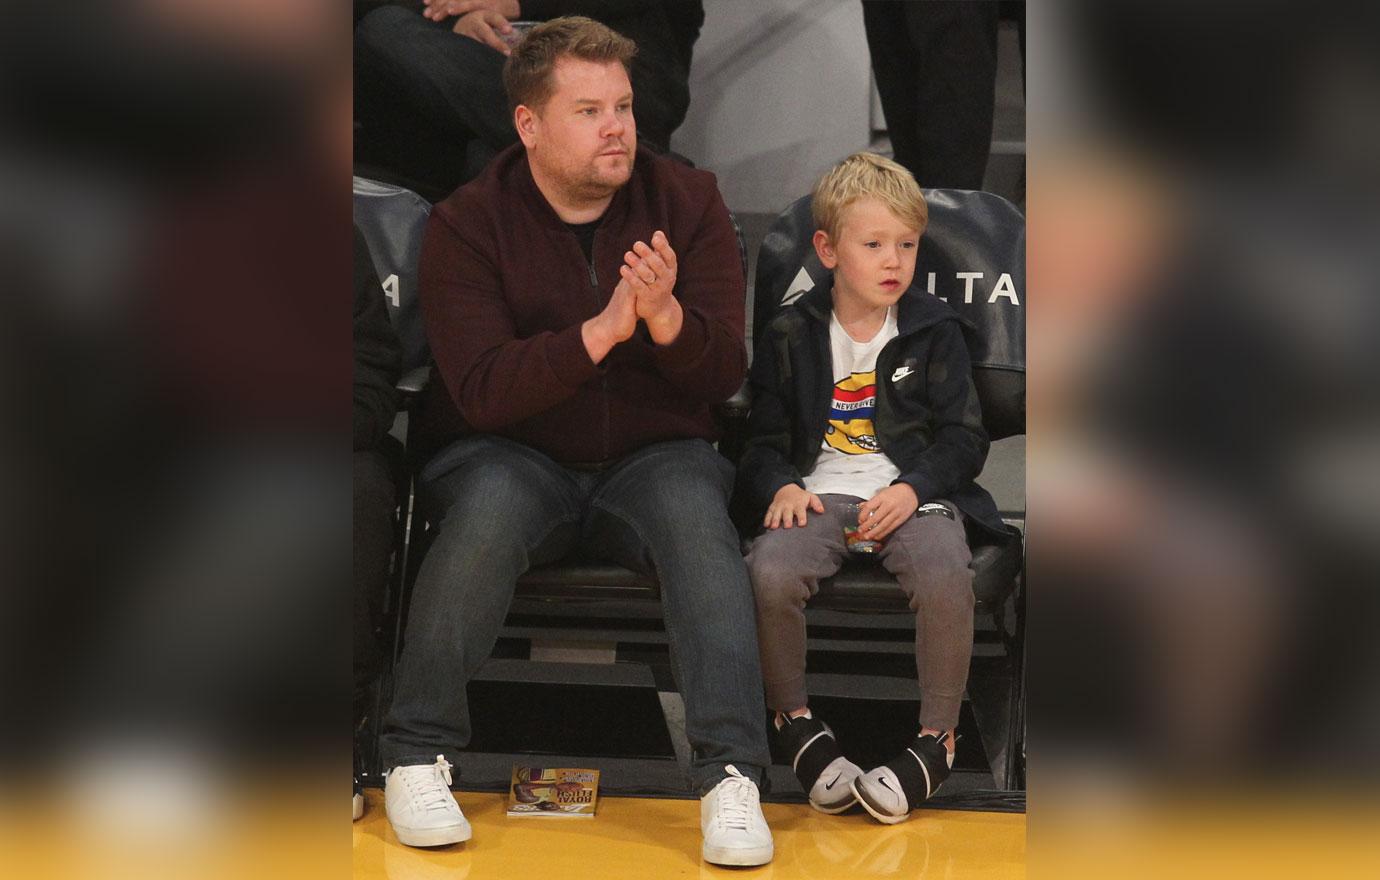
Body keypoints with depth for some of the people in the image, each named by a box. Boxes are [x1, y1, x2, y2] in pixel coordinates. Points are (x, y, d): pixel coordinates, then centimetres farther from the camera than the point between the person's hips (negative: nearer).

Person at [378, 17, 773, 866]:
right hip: (512, 454, -1)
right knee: (486, 508, -34)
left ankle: (732, 775, -29)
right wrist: (602, 331, -33)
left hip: (653, 454, 2)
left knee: (697, 513, -31)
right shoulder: (468, 223, -7)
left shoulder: (688, 201, -1)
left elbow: (723, 375, -6)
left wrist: (666, 317, -29)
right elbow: (480, 390, -19)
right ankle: (418, 755, -17)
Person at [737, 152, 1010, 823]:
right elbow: (764, 439, 13)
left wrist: (913, 489, -13)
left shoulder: (934, 330, 9)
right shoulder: (789, 336, 10)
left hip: (913, 492, -1)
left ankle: (936, 739, -12)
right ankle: (795, 721, -7)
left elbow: (964, 437, 5)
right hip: (819, 492, 1)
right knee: (770, 572, -32)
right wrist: (781, 486, -9)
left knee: (945, 577, -34)